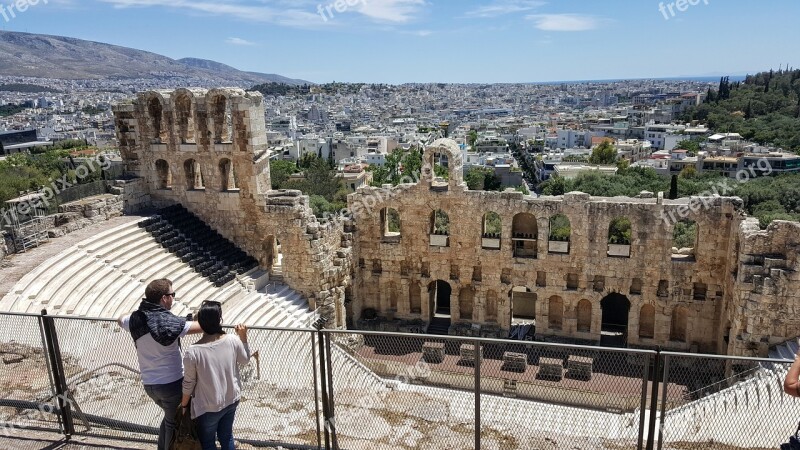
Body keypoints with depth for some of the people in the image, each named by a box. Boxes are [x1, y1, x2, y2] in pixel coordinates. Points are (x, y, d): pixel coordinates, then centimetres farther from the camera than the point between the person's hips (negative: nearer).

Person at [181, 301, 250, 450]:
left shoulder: (193, 352, -25)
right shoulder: (233, 341, -16)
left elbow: (189, 383, -12)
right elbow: (245, 360, 4)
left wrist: (184, 403, 5)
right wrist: (243, 336, 7)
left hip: (208, 407, -4)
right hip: (231, 400, 4)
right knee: (226, 436, 24)